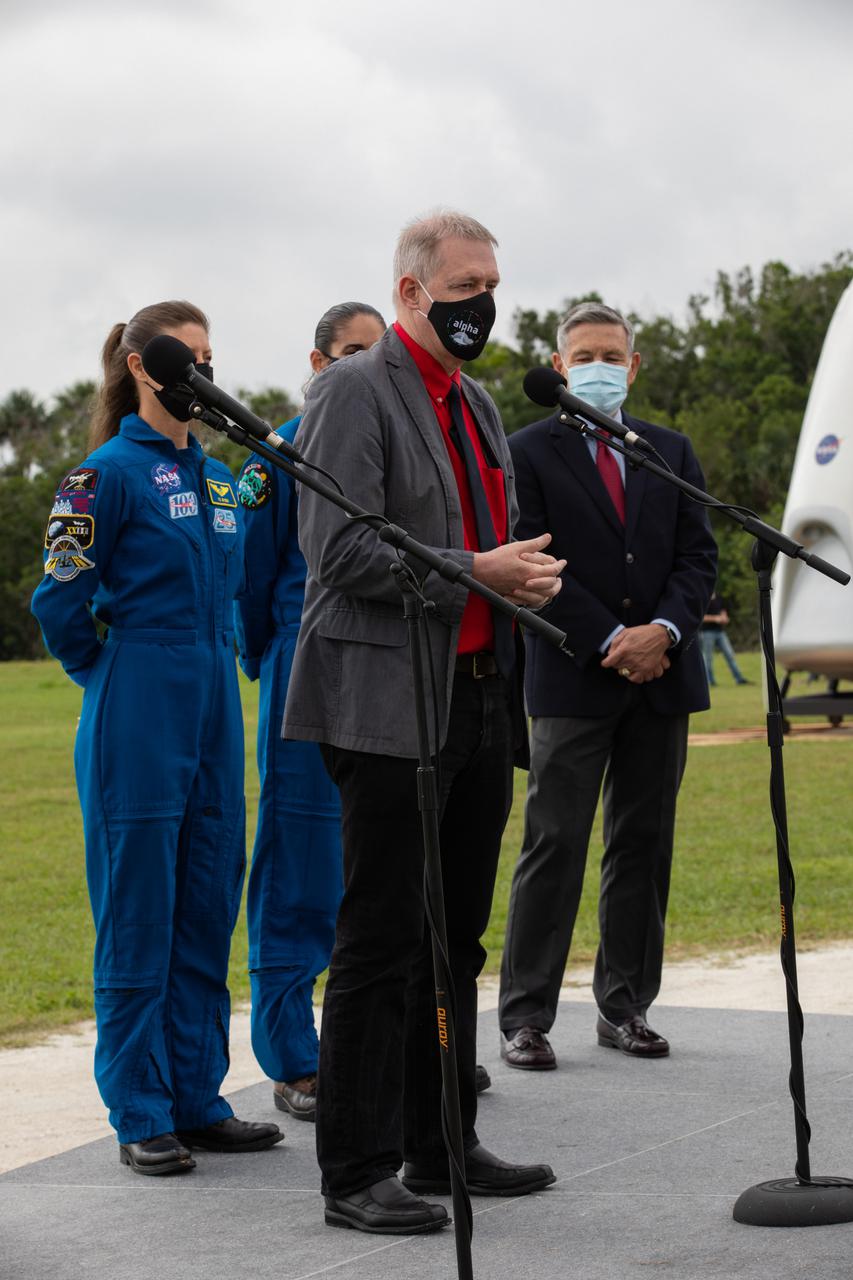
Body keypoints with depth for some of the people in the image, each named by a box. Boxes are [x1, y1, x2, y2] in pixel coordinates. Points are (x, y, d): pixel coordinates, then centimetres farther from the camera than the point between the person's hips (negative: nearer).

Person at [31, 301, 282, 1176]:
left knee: (207, 908, 9)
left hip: (212, 710, 7)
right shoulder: (109, 472, -9)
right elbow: (60, 599, -9)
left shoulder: (216, 477, 13)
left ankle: (198, 1098, 17)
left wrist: (210, 668, 17)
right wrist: (110, 677, 3)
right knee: (136, 916, -2)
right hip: (136, 724, -7)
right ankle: (142, 1117, 3)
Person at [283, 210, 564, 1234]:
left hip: (478, 695, 9)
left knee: (454, 940, 13)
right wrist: (476, 575, -17)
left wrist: (526, 575, 8)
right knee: (382, 941, -7)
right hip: (392, 703, -9)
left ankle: (442, 1146, 23)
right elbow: (341, 551, -17)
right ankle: (357, 1174, -2)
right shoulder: (354, 391, -8)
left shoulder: (475, 403, 20)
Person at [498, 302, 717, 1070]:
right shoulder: (530, 452, 0)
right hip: (573, 680, -4)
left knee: (645, 845, 7)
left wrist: (665, 630, -9)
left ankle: (627, 1006, 14)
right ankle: (525, 1015, -3)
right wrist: (610, 641, -13)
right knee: (554, 845, -5)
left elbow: (699, 555, 9)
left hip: (662, 674, 4)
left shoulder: (671, 452, 14)